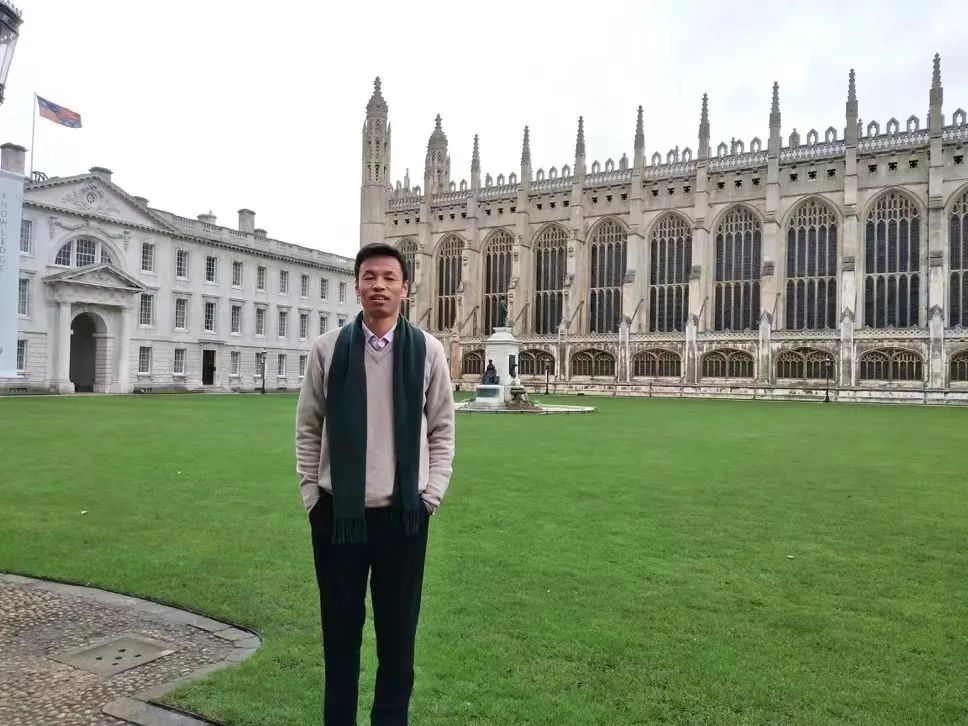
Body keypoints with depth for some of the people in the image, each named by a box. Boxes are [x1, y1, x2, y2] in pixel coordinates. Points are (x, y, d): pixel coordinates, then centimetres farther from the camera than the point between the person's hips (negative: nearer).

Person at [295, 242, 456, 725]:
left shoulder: (427, 350, -1)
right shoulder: (328, 348, -2)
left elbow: (442, 430, 5)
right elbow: (308, 426, 5)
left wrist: (431, 494, -1)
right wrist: (311, 495, 2)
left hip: (404, 514, 0)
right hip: (338, 513, 0)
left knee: (398, 632, 12)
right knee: (340, 630, 13)